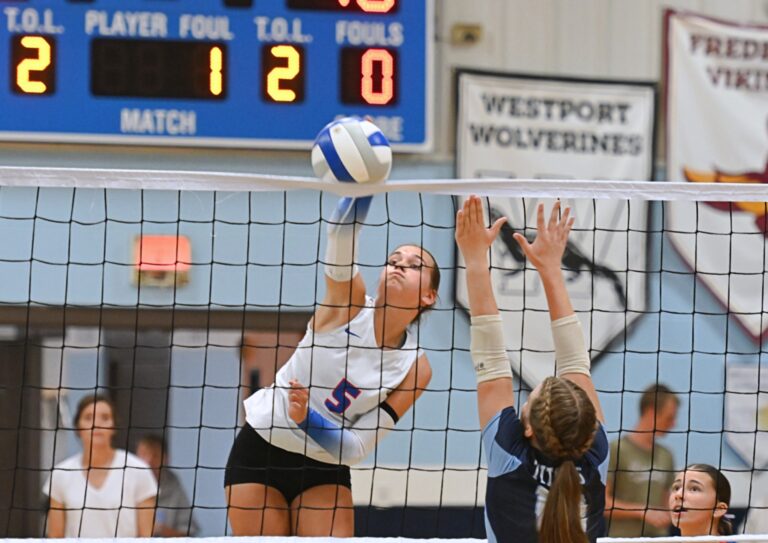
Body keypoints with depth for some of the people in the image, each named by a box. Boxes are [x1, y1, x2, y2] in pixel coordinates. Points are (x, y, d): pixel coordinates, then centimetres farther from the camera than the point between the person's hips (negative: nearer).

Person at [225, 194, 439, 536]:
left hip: (325, 470, 1)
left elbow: (357, 448, -11)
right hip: (259, 453, -1)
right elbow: (341, 232, -31)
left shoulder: (414, 368, -8)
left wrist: (308, 419, -28)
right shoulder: (350, 301, -10)